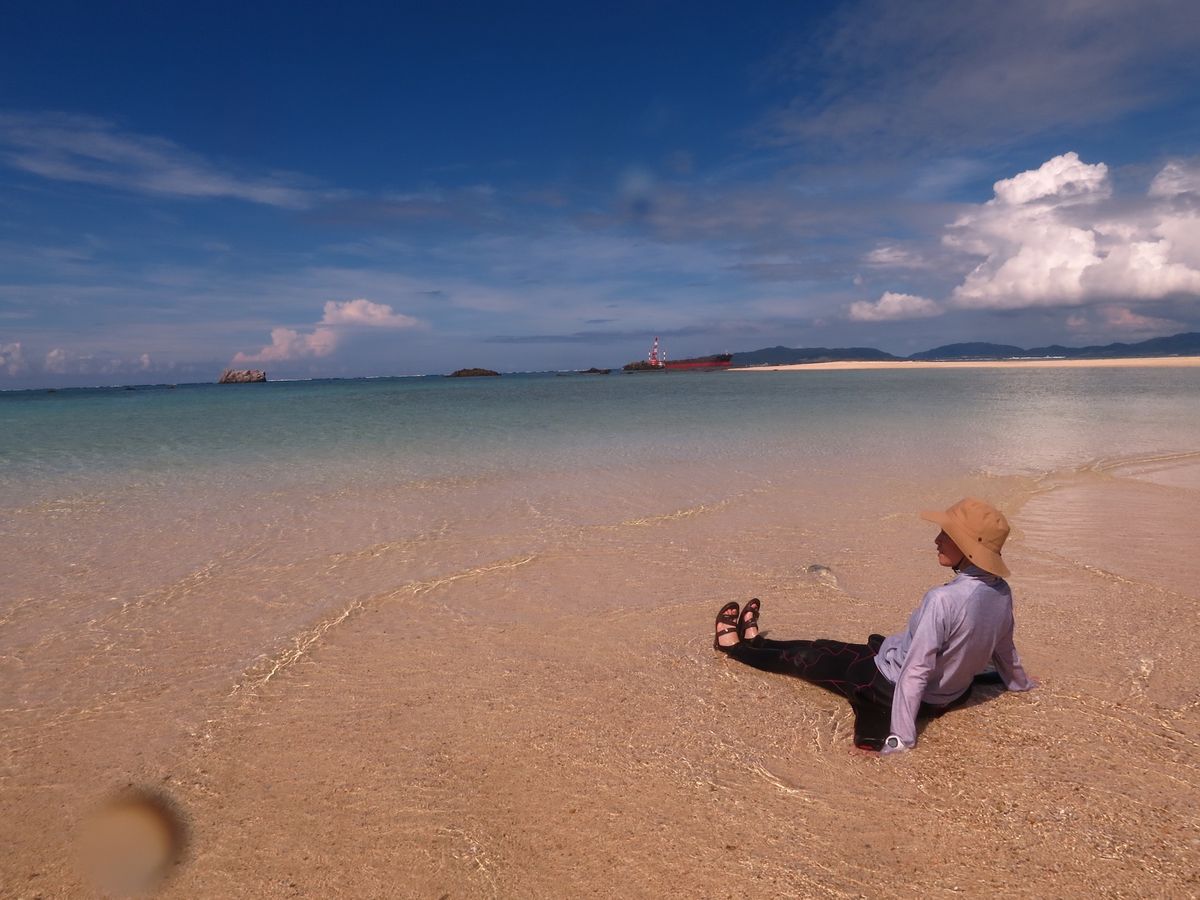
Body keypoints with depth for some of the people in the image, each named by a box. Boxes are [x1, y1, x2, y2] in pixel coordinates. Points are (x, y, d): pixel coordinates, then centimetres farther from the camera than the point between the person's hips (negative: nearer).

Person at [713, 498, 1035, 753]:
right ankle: (754, 640, 45)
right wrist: (1022, 684, 29)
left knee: (808, 657, 14)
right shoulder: (1001, 591, -9)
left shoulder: (944, 599, -36)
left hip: (892, 685, -8)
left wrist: (900, 738, -26)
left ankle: (735, 646, 38)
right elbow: (1003, 648, 8)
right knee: (826, 648, 24)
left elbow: (915, 671, -32)